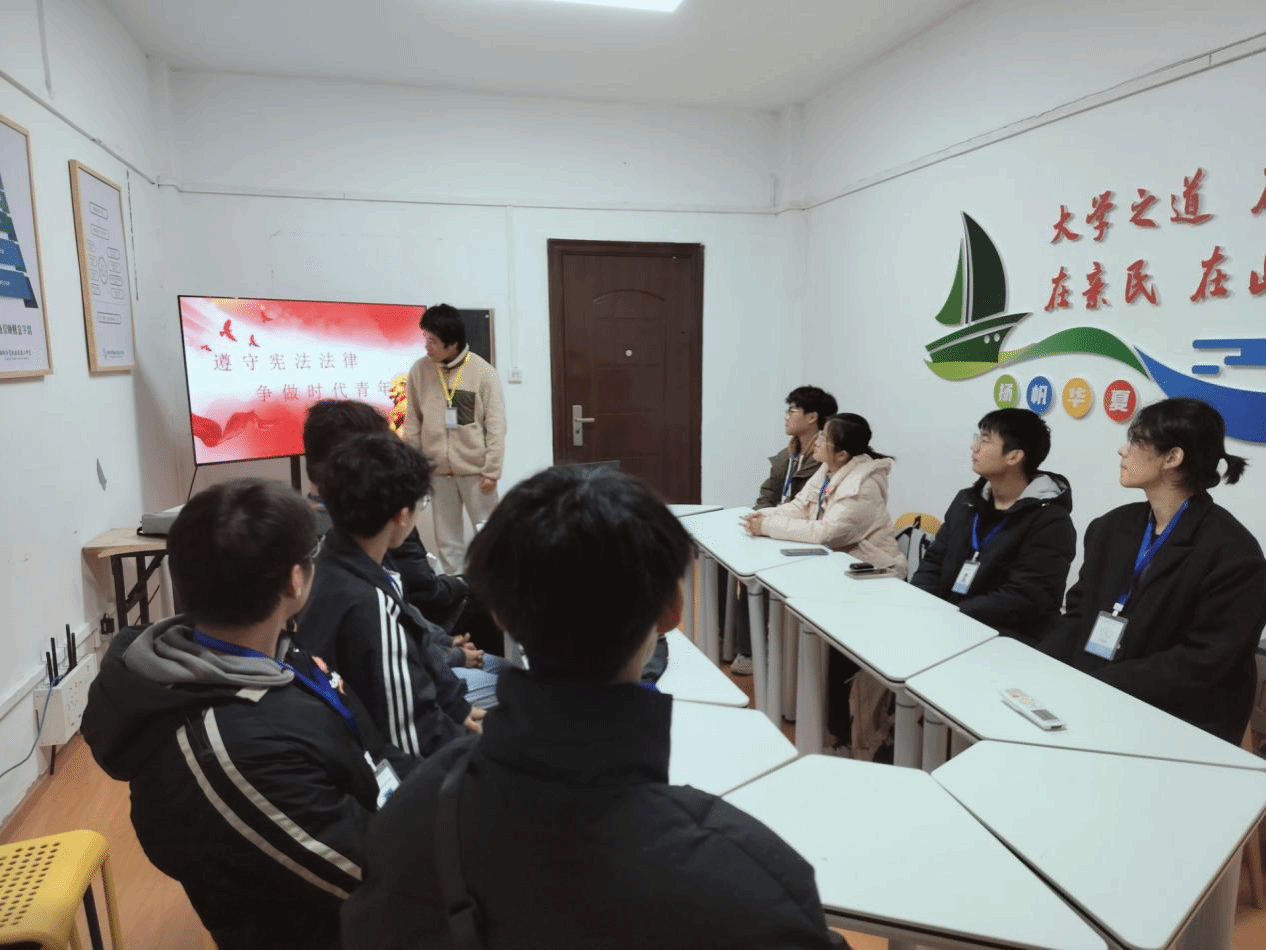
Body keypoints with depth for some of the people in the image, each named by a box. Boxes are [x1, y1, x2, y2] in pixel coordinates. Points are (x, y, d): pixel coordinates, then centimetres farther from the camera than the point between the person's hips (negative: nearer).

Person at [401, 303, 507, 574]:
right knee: (446, 537, 11)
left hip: (475, 468, -3)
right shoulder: (420, 370, 0)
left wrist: (492, 470, -10)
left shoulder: (482, 372, -9)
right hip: (438, 470, 3)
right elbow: (413, 423, 6)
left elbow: (496, 425, -8)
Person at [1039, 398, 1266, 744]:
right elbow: (1078, 615, 7)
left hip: (1176, 723, -6)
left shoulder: (1233, 553, -12)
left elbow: (1203, 663, -17)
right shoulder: (1111, 527, 8)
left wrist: (1093, 685, -23)